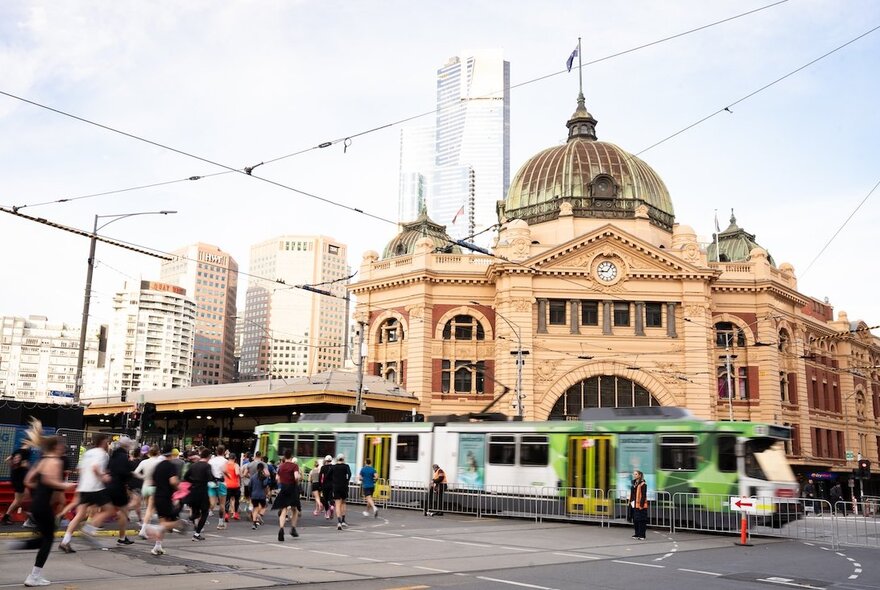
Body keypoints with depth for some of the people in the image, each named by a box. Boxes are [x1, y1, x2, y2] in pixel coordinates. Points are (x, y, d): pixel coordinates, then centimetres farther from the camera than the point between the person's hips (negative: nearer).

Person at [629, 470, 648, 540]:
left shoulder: (643, 484, -11)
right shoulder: (634, 484, 14)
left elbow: (644, 495, -14)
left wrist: (641, 505, -18)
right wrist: (631, 502, 13)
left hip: (640, 506, -8)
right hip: (634, 505, 8)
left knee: (641, 520, -3)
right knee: (635, 520, 11)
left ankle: (642, 535, 2)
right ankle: (637, 534, 20)